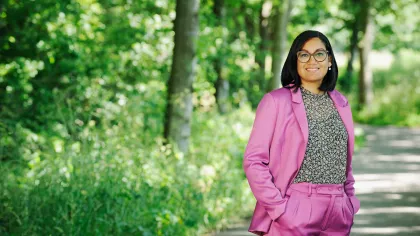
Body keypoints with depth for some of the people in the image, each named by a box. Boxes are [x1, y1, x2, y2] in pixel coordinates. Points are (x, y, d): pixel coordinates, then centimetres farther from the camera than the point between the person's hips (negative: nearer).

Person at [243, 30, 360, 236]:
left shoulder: (341, 104, 11)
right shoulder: (275, 101, -4)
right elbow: (254, 160, -7)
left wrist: (350, 203, 8)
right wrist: (278, 207, -14)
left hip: (337, 216, 4)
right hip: (293, 215, -4)